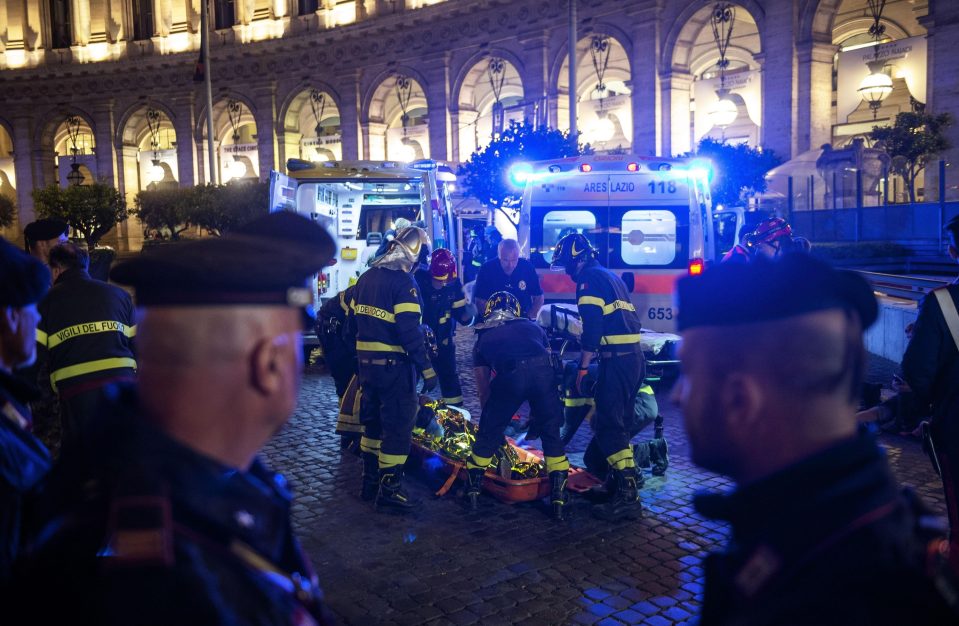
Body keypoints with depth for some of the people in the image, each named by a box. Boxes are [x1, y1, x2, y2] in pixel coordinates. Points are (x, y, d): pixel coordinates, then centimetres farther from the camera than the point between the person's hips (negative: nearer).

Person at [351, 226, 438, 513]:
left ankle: (370, 481, 28)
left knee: (373, 420, 18)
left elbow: (354, 320, 15)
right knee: (398, 424, 0)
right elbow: (409, 331, -22)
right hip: (394, 364, -8)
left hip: (366, 362, 8)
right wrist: (427, 368, -18)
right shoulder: (404, 281, -16)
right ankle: (389, 489, 5)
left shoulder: (366, 277, 9)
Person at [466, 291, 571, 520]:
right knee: (551, 432, 18)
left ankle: (473, 488, 30)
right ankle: (559, 497, 18)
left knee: (489, 431, 19)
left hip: (510, 374, -1)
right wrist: (539, 408, 44)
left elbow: (483, 384, 33)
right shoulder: (532, 326, 36)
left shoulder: (483, 338, 32)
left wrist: (493, 412, 47)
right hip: (542, 368, 2)